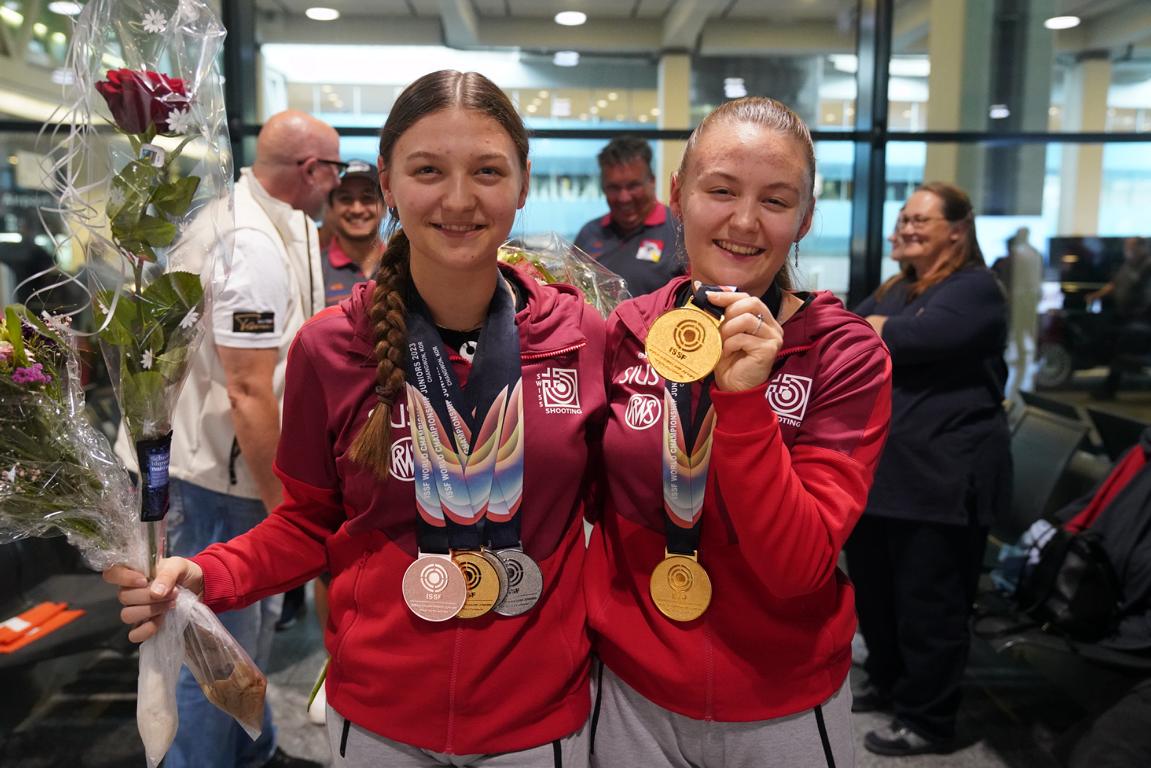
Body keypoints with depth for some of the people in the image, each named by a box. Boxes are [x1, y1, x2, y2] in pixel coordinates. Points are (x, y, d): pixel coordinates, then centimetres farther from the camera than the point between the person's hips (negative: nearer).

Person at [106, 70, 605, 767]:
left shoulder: (582, 337, -10)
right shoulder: (328, 348, -10)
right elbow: (309, 523, 1)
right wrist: (206, 576, -14)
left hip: (541, 710, 0)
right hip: (379, 712, 1)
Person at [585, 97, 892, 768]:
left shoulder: (848, 355, -13)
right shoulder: (623, 334, -7)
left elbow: (797, 568, -21)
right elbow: (591, 497, 5)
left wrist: (743, 398, -30)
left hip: (784, 711, -1)